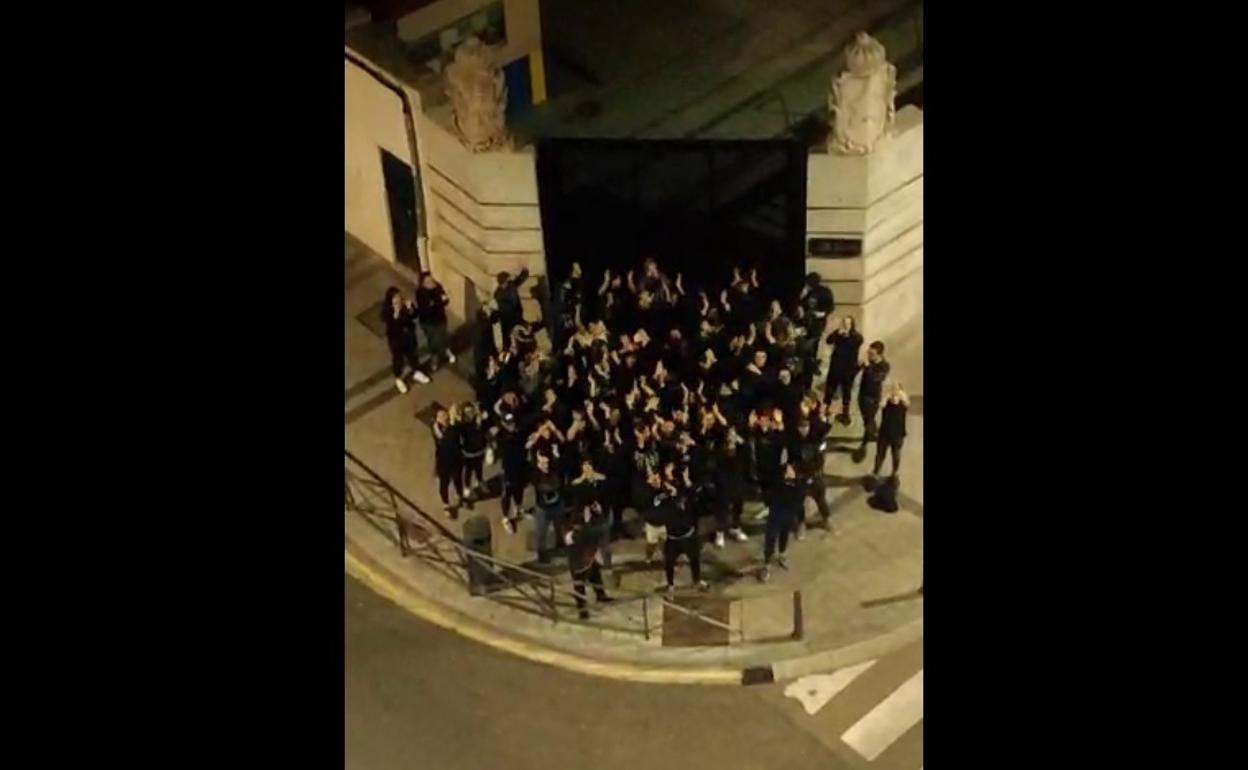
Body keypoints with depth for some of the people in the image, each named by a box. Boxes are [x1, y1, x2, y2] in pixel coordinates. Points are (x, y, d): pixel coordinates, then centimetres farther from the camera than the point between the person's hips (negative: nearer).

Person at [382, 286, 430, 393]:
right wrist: (396, 314, -47)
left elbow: (414, 315, -12)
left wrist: (410, 308, -32)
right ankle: (398, 379, 42)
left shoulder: (405, 302, -17)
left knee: (413, 353, 25)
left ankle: (416, 373, 52)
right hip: (395, 338, -4)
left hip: (409, 334, 4)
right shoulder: (386, 309, -27)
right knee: (398, 358, 17)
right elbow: (390, 324, -34)